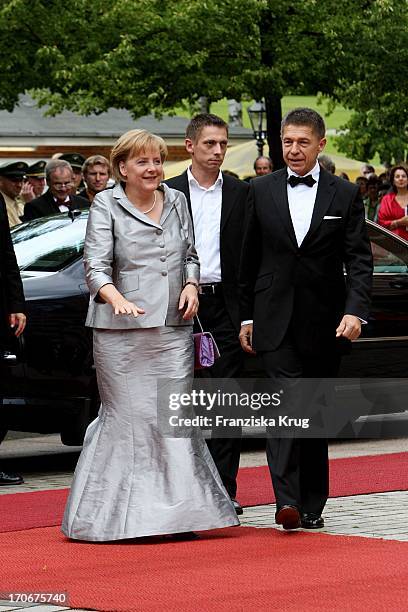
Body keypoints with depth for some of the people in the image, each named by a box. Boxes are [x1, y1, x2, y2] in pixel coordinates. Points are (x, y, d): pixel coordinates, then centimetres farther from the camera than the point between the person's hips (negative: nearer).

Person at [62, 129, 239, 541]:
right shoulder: (106, 205, -1)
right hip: (121, 330, -4)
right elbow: (96, 265, -10)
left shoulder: (176, 201, 13)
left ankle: (176, 513, 2)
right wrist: (117, 299, -29)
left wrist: (191, 285, 2)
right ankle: (122, 516, 4)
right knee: (126, 418, -3)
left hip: (172, 327, 4)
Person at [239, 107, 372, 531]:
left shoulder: (345, 195, 3)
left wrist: (355, 310, -15)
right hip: (276, 321, -1)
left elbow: (358, 259, -1)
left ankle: (312, 505, 17)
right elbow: (249, 259, 10)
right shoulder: (261, 191, 6)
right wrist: (246, 317, 8)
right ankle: (287, 501, -23)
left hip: (324, 323, 1)